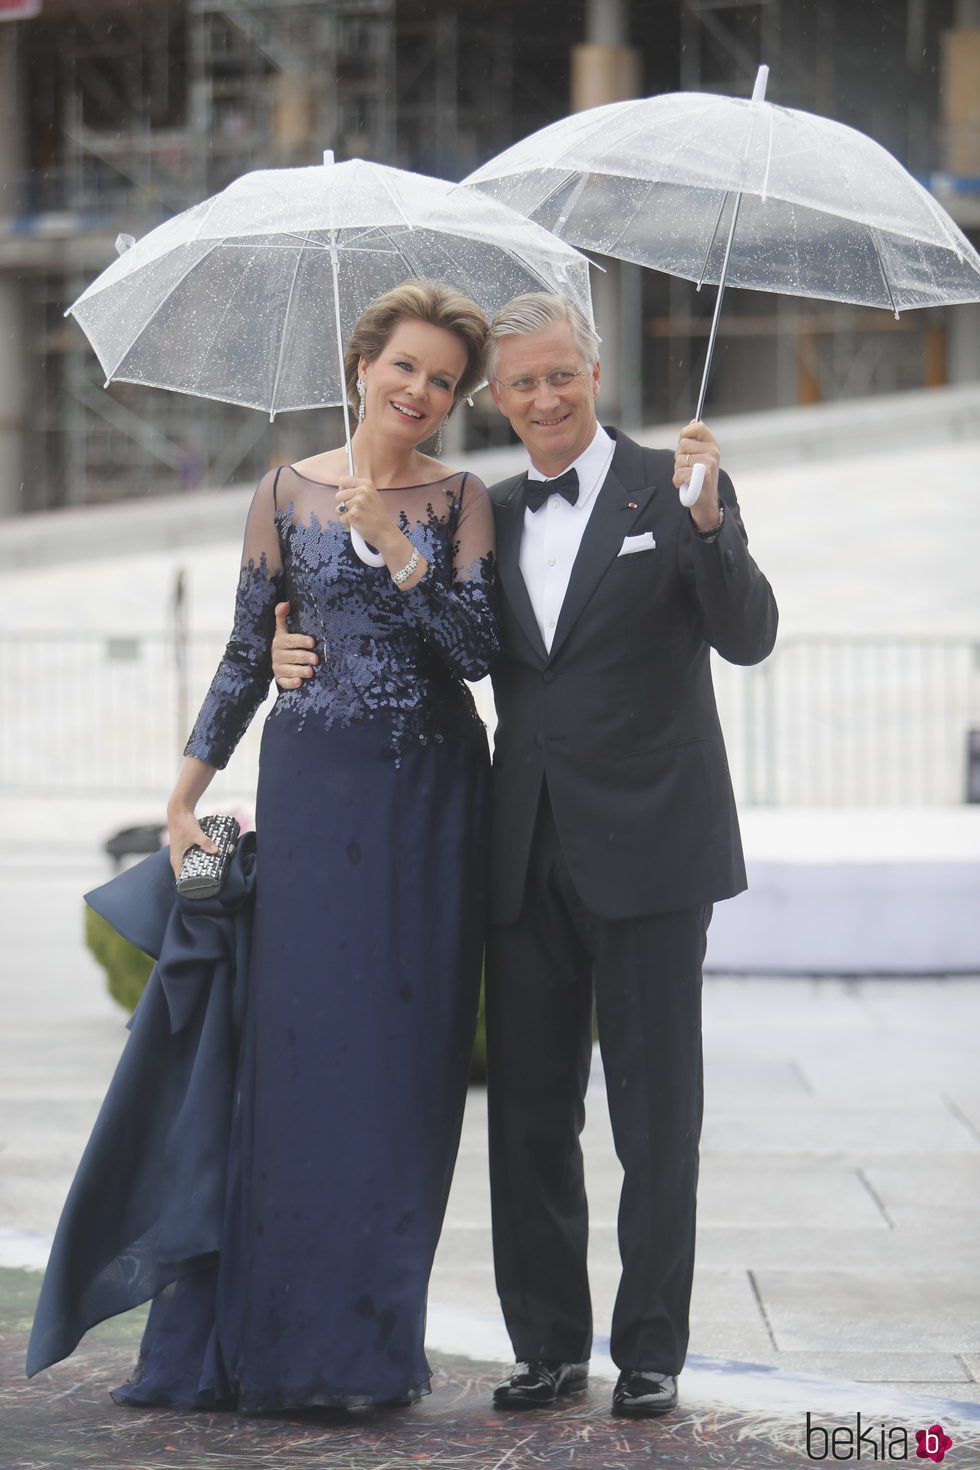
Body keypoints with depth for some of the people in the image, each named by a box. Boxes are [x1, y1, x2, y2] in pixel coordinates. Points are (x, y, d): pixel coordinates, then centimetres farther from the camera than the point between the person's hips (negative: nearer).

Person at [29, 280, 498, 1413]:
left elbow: (478, 649, -6)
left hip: (432, 805, 1)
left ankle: (370, 1342, 10)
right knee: (297, 1048, -4)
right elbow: (246, 657, 9)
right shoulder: (288, 493, 6)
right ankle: (274, 1342, 4)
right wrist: (185, 795, 6)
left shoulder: (460, 500, 5)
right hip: (313, 794, 0)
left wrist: (394, 543, -13)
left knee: (405, 1061, 1)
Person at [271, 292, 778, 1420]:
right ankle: (549, 1344, 19)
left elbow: (750, 638, -11)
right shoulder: (488, 516, 11)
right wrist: (306, 656, 2)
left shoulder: (673, 487, -2)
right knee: (527, 1107, 8)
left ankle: (651, 1348, 13)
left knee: (655, 1111, 3)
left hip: (647, 848, -4)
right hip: (529, 855, 5)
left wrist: (706, 523, -28)